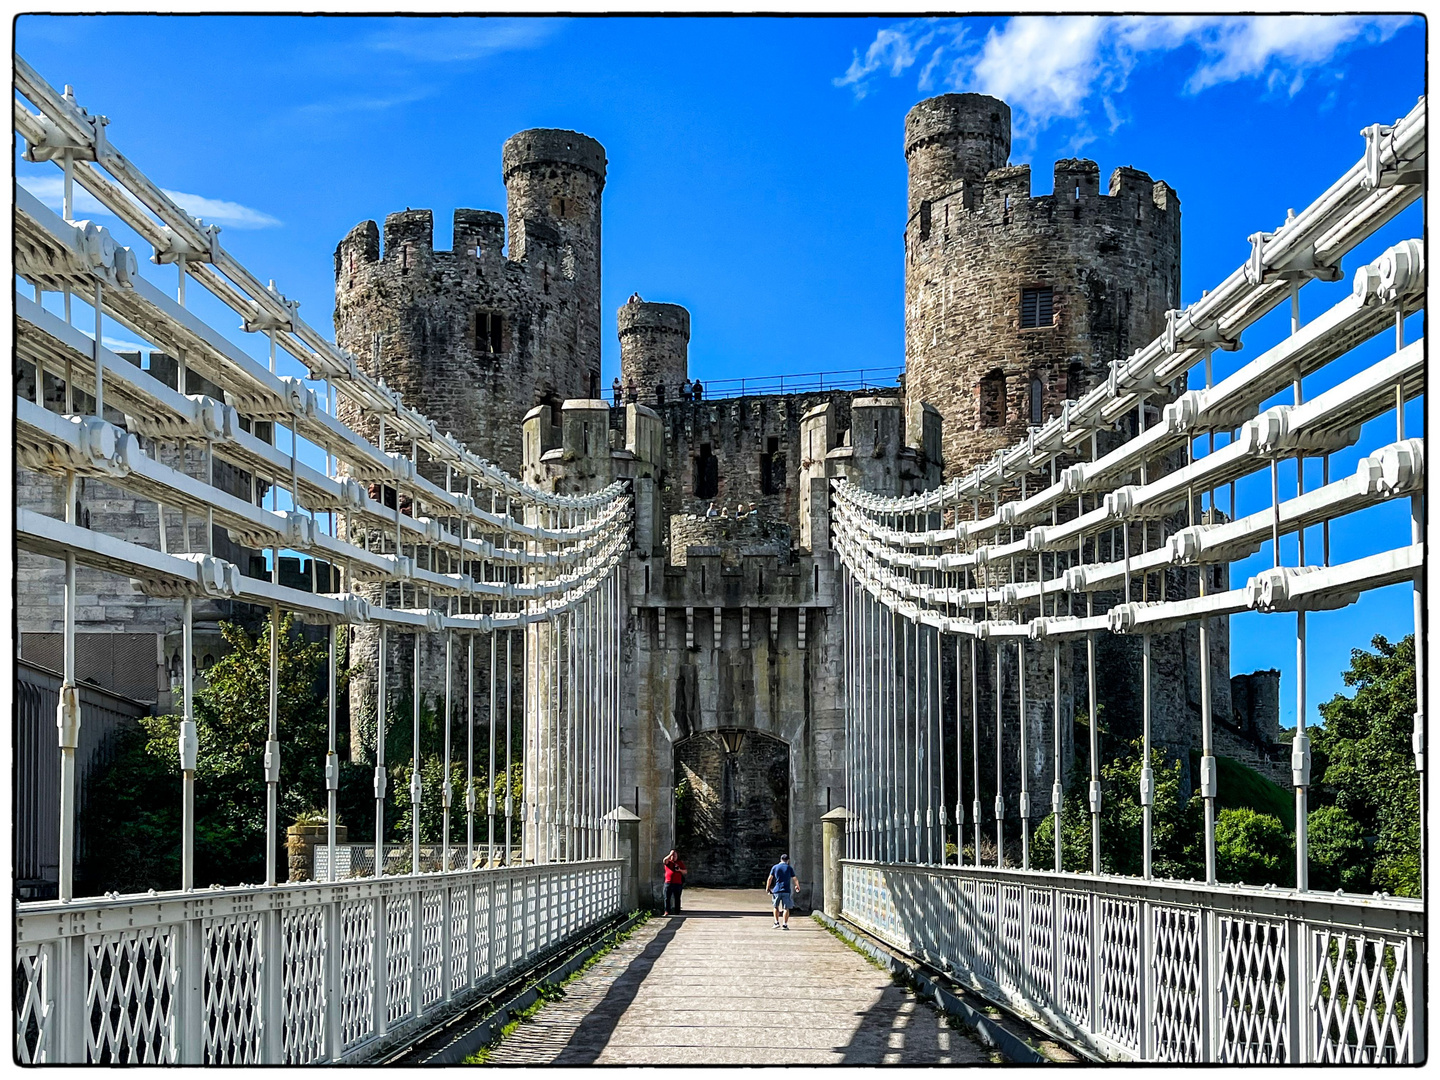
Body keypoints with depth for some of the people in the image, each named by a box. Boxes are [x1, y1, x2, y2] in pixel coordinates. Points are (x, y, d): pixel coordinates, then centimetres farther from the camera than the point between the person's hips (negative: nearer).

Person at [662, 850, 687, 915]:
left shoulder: (680, 863, 12)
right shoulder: (668, 862, 8)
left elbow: (685, 871, 13)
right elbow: (665, 860, -16)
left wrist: (680, 870, -7)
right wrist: (670, 854, -15)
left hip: (677, 883, 1)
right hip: (668, 883, -1)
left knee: (677, 898, 4)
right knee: (667, 898, -3)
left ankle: (677, 912, 9)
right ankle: (667, 911, -1)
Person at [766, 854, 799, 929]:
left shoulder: (775, 867, 5)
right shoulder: (789, 868, 2)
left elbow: (770, 879, 4)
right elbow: (795, 879, 5)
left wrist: (767, 888, 17)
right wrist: (797, 886, 23)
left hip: (776, 890, 1)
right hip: (786, 890, -1)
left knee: (776, 907, 18)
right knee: (786, 908, 2)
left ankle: (777, 922, 12)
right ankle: (784, 924, -5)